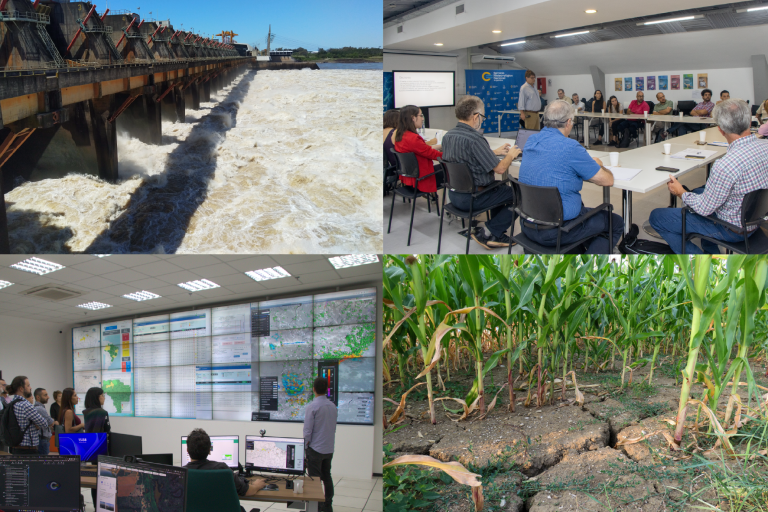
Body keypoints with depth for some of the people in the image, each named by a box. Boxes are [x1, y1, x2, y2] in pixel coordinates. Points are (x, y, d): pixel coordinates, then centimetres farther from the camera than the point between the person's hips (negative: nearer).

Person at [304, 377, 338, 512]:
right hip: (329, 449, 6)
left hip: (315, 449, -6)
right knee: (327, 476, 17)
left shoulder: (311, 407, -16)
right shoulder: (333, 406, 2)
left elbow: (307, 430, -14)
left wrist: (305, 446, -2)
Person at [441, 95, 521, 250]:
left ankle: (496, 235, 27)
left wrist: (495, 152, 20)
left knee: (500, 186, 29)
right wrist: (511, 155, 1)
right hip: (471, 199, -9)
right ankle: (487, 234, 4)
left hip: (454, 194, 9)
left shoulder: (447, 136, 2)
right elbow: (500, 169, -20)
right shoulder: (475, 139, -25)